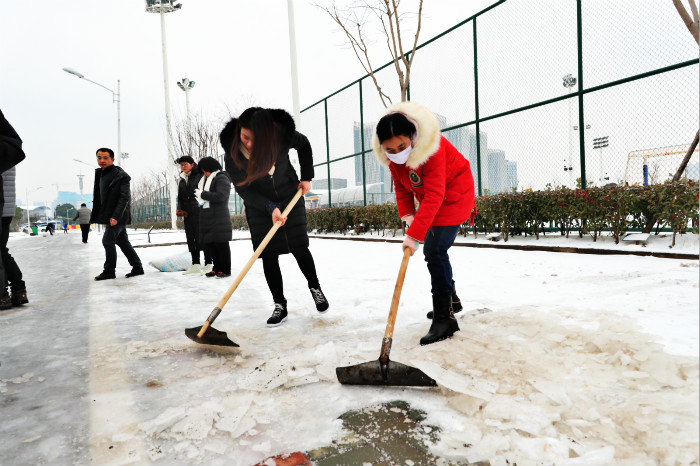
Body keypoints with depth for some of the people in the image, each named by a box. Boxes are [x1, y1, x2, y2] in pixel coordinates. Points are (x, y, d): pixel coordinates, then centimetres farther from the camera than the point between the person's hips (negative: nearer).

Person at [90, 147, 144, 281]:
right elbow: (98, 197, 21)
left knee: (108, 240, -9)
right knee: (123, 242, 10)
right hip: (108, 216, 8)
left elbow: (125, 198, -18)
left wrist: (115, 216, -25)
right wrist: (96, 215, 17)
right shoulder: (100, 174, 14)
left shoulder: (121, 176, -12)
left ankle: (109, 271, 2)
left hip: (117, 216, -8)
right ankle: (137, 268, 16)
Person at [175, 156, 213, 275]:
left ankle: (208, 264, 0)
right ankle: (195, 265, 17)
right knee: (191, 239, 9)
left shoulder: (200, 176, -4)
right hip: (187, 215, 7)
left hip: (200, 212, -7)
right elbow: (180, 198, 22)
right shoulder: (182, 181, 19)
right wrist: (179, 209, 8)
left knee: (202, 237, -8)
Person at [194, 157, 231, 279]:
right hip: (206, 217, 9)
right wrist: (200, 199, 8)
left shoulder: (222, 178, -7)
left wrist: (202, 194, -13)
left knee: (221, 244, -5)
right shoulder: (204, 179, 19)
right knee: (209, 243, 10)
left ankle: (225, 270, 2)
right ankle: (217, 268, 20)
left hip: (218, 217, -9)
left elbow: (220, 196, -20)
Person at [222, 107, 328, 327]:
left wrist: (306, 177, -1)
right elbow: (243, 189, -17)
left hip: (290, 197, 0)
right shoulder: (233, 152, -22)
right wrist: (270, 208, -28)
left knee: (299, 248, -3)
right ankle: (280, 306, 7)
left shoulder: (282, 134, -21)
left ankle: (314, 287, 23)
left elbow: (304, 145, 2)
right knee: (268, 255, -4)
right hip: (259, 205, 0)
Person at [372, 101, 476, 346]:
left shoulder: (432, 147, -35)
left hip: (453, 194, -8)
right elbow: (400, 184, 1)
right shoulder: (391, 154, -12)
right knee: (433, 251, 16)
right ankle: (450, 297, 37)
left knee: (435, 251, -19)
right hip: (430, 197, 8)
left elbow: (434, 195, -40)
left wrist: (415, 234, -44)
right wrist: (407, 214, -13)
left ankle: (444, 317, -13)